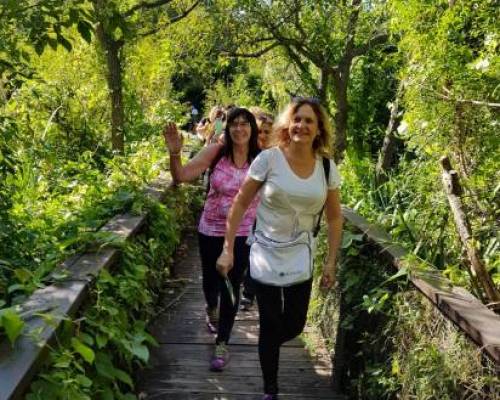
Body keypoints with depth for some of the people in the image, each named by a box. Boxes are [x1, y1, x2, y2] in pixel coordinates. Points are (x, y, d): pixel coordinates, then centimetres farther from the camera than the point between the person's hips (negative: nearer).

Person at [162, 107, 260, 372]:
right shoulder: (216, 152, -11)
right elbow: (182, 176, -17)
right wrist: (175, 153, -34)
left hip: (242, 234, -1)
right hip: (210, 231, 1)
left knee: (231, 286, 2)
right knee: (211, 279, 19)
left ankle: (222, 345, 17)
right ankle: (212, 312, 55)